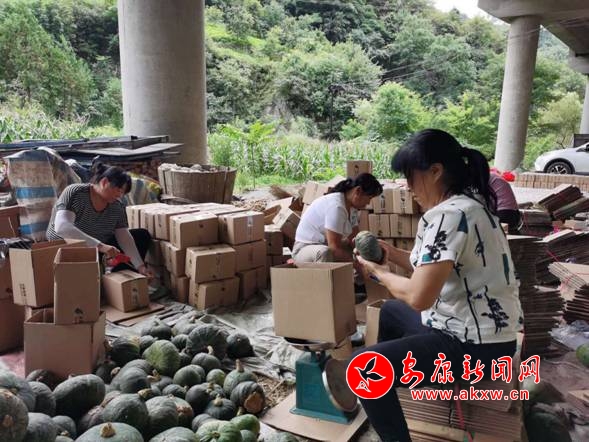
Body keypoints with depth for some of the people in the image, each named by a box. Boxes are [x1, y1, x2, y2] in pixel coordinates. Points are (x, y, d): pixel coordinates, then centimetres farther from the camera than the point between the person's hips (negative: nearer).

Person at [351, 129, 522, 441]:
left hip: (475, 346, -11)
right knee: (391, 311, 29)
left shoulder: (448, 216, -25)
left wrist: (377, 272, -12)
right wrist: (393, 254, 5)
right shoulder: (469, 204, 7)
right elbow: (437, 269, 14)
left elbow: (419, 296, -29)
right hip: (479, 328, 11)